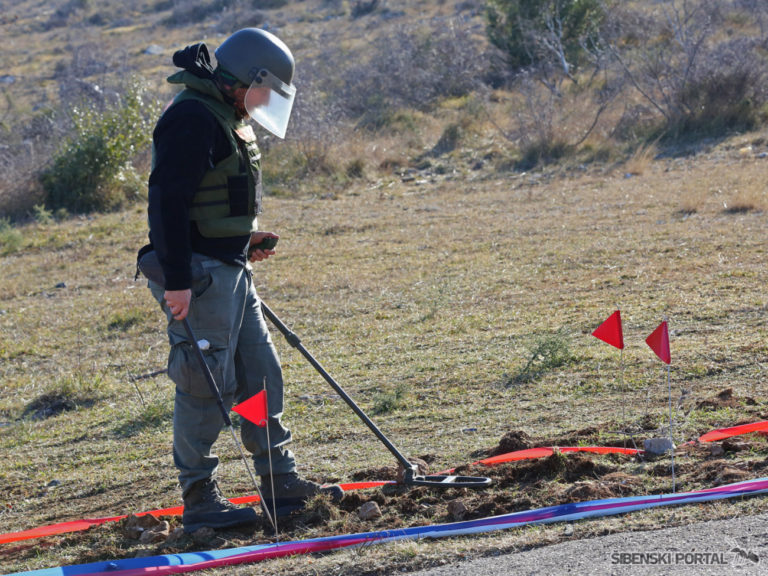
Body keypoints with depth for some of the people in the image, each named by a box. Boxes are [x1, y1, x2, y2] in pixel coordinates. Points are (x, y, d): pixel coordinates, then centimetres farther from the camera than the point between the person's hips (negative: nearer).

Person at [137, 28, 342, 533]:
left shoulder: (227, 119, 16)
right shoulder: (192, 118, -16)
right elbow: (169, 202, -22)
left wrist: (243, 240, 15)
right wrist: (176, 280, -25)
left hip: (231, 271, 11)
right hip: (198, 276, -10)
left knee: (261, 374, 12)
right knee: (205, 386, -5)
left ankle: (281, 485, 19)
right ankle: (199, 500, 3)